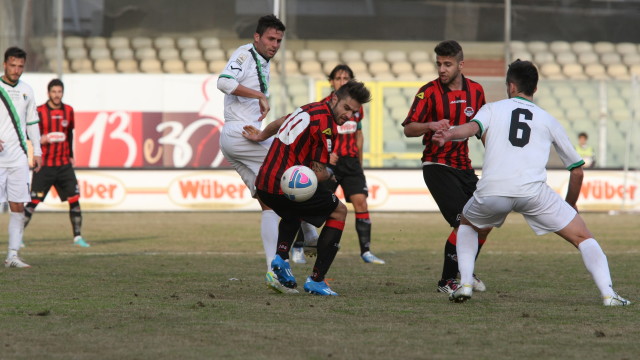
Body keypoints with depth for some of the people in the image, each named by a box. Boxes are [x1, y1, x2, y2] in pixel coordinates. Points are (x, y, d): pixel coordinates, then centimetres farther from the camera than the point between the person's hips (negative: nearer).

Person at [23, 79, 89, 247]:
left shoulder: (68, 111, 8)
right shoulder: (39, 111, -5)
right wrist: (40, 139, -19)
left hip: (64, 164, 4)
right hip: (44, 165, -4)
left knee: (74, 199, -2)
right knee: (33, 201, -5)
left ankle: (77, 237, 6)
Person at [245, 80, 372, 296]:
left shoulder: (312, 109, 13)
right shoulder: (324, 124, -15)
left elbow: (280, 123, 33)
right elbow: (318, 174, -15)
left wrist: (261, 136, 51)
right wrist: (330, 174, 7)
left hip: (263, 185, 9)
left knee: (292, 213, 39)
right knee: (339, 211, 9)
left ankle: (281, 258, 14)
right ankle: (316, 280, 5)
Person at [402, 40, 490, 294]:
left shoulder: (475, 90, 5)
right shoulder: (429, 91, -9)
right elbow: (408, 129, -11)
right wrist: (430, 126, -29)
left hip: (464, 167, 6)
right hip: (437, 166, -6)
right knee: (464, 222, -18)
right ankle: (447, 282, -8)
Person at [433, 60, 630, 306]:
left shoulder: (492, 109, 22)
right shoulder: (548, 120, 25)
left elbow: (473, 127, -4)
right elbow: (577, 170, 28)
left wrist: (448, 135, -22)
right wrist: (571, 204, 43)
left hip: (491, 192, 1)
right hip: (533, 191, -1)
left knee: (467, 225, 32)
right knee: (582, 237, 9)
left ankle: (465, 285, 16)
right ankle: (608, 294, -10)